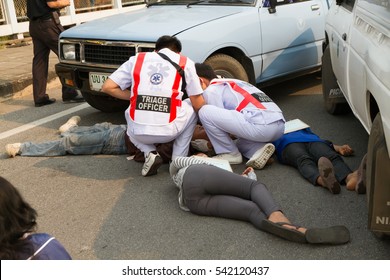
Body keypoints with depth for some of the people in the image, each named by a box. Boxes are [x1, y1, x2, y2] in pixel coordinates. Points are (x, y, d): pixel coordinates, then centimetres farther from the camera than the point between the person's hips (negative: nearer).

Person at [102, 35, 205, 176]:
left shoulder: (137, 59, 14)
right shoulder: (185, 62, 10)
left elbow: (107, 87, 10)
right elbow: (198, 104, 8)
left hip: (138, 132, 2)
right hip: (169, 131, -1)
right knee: (192, 107, 28)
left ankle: (150, 153, 11)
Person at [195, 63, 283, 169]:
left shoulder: (211, 90, 5)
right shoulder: (233, 82, 31)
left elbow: (221, 121, 5)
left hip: (261, 126, -9)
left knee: (205, 112, -6)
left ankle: (230, 154, 4)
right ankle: (259, 149, 6)